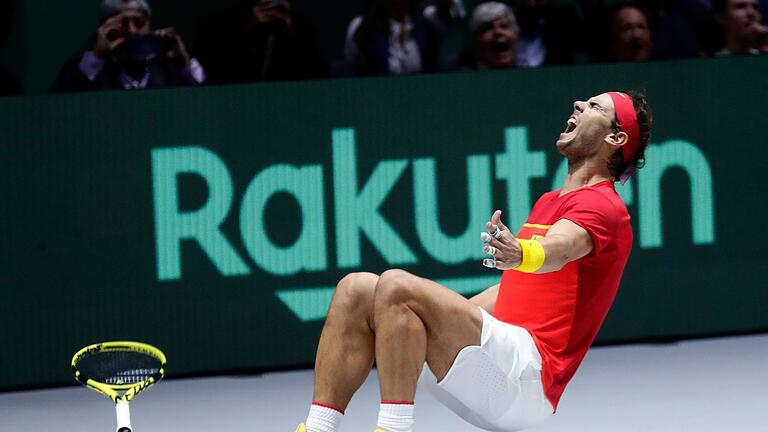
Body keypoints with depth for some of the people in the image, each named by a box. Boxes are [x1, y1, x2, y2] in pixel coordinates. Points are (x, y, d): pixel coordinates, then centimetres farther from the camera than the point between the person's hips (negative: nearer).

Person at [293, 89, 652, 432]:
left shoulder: (602, 205, -3)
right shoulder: (549, 202, 27)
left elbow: (559, 249, -27)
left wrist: (520, 254, -49)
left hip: (527, 377, -9)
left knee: (397, 286, -24)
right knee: (357, 289, 0)